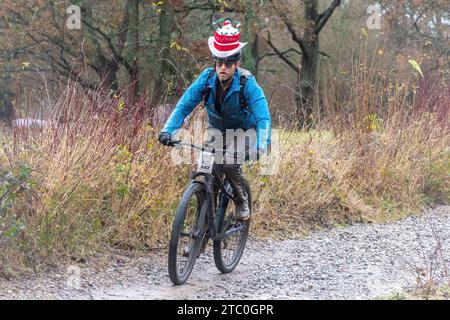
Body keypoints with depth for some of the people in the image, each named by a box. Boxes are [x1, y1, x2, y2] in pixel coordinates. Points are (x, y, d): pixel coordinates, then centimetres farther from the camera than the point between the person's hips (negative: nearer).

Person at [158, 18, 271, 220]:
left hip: (244, 130, -3)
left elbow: (263, 119, -35)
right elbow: (184, 105, -18)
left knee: (230, 165, -27)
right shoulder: (207, 78, -20)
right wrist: (167, 130, -33)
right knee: (210, 170, -16)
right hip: (217, 130, 3)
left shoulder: (248, 84, -29)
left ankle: (242, 202, 0)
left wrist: (261, 147, -52)